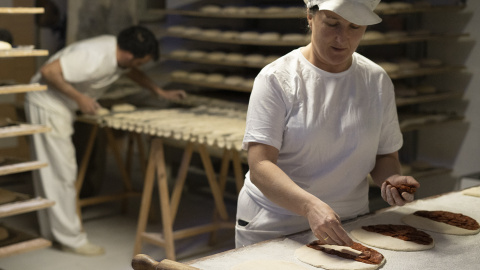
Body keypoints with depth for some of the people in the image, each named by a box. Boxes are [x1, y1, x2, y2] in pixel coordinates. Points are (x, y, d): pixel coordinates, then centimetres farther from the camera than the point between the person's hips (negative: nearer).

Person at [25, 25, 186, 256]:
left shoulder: (118, 51, -2)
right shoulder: (94, 57, -31)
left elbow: (132, 72, 20)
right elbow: (48, 72, -32)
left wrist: (161, 92, 12)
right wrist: (79, 98, -26)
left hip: (60, 107, 10)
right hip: (48, 107, -10)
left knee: (50, 170, 17)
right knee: (62, 172, -5)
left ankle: (52, 229, 29)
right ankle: (70, 238, 4)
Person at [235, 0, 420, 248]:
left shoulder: (377, 81, 2)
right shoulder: (276, 79, -12)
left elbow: (385, 155, 10)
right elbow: (260, 168, -21)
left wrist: (390, 179, -13)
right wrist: (311, 206, -37)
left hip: (346, 227, 4)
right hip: (274, 229, -3)